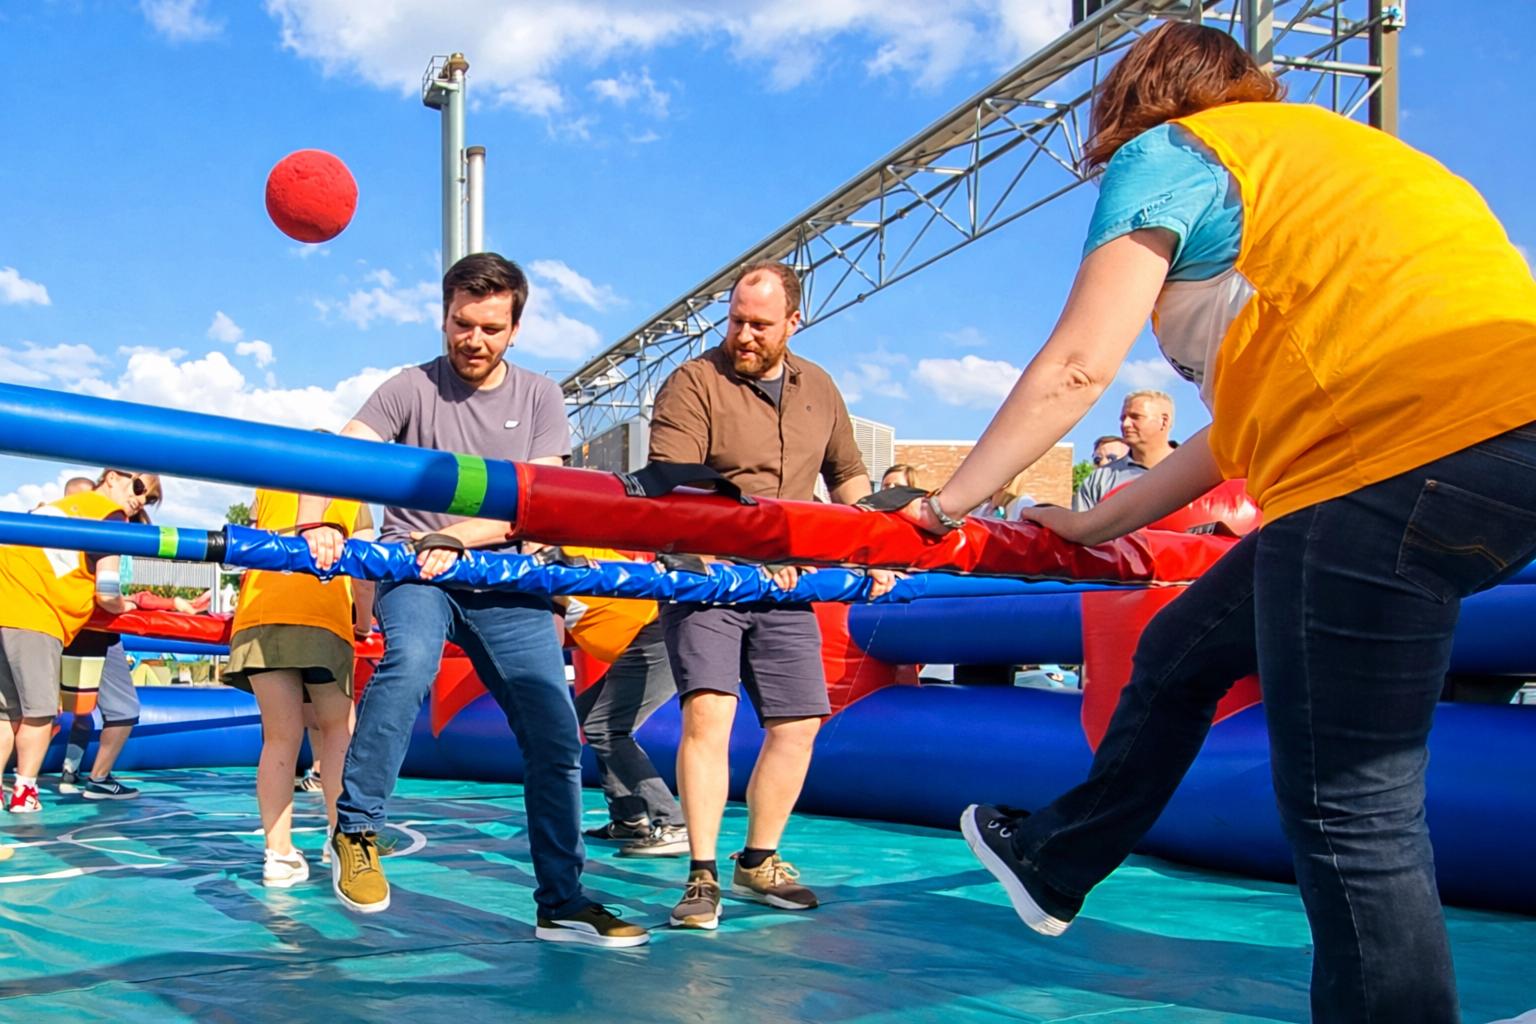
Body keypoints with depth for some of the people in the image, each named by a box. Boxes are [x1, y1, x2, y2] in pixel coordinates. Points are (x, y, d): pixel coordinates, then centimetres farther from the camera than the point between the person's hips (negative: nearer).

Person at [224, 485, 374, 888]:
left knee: (280, 738, 6)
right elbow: (364, 577, 14)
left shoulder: (267, 492, 26)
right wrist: (364, 624, 30)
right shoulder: (353, 502, 21)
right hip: (323, 617, -2)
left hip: (257, 615, 2)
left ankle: (278, 854, 0)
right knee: (338, 727, 11)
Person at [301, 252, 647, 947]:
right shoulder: (412, 389, 1)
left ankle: (562, 902, 9)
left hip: (506, 581, 3)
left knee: (556, 736, -4)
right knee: (410, 659, -35)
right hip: (415, 572, -2)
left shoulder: (539, 397, 7)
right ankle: (355, 831, -16)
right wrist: (313, 525, -33)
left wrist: (456, 537, -17)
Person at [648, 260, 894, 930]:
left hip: (786, 590, 6)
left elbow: (847, 474, 25)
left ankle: (758, 863, 22)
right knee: (707, 709, -19)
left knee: (799, 721, 5)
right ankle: (702, 876, -10)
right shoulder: (693, 384, -7)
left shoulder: (819, 389, 12)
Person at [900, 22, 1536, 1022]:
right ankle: (1054, 864, 40)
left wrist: (949, 503, 10)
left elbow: (1076, 366, -2)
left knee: (1347, 807, -5)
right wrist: (1097, 523, 34)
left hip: (1408, 450, -10)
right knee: (1181, 651, 21)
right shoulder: (1311, 153, 31)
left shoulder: (1166, 151, 6)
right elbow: (1259, 415, 28)